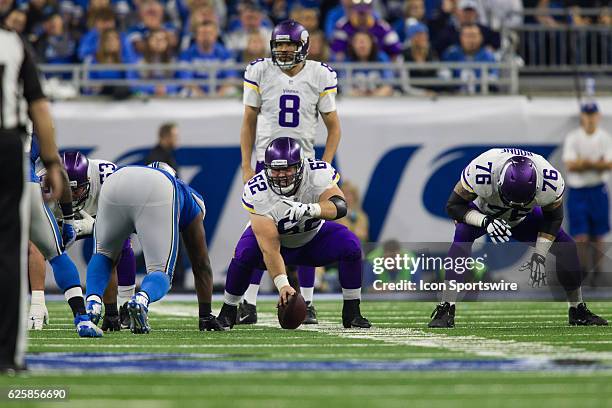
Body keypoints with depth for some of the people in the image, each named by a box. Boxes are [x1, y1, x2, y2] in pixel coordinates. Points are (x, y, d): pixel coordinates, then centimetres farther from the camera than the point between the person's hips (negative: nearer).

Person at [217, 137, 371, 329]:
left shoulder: (318, 173, -28)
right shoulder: (257, 192, -33)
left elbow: (340, 205, -45)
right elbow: (269, 248, -37)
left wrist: (309, 209, -64)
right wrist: (282, 284, -49)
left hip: (313, 237, 2)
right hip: (277, 240, -2)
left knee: (350, 246, -24)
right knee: (244, 254, -30)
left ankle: (352, 312, -7)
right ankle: (227, 312, -7)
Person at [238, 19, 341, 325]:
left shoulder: (320, 77, -3)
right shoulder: (260, 73, -3)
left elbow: (333, 127, 4)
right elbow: (248, 123, 4)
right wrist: (246, 167, -2)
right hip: (266, 162, 0)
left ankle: (307, 303, 8)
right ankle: (249, 304, 0)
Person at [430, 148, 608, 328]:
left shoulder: (550, 181, -34)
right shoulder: (480, 172, -43)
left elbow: (552, 218, -13)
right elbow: (454, 205, -29)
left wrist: (539, 256, -21)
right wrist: (485, 222, -45)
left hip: (522, 219, 3)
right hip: (482, 213, -3)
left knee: (567, 247, -10)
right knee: (462, 234, -35)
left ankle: (578, 311, 13)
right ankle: (445, 310, -34)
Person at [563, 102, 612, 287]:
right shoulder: (572, 138, 0)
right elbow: (570, 165, -11)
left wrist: (584, 162, -18)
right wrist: (596, 164, -15)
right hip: (576, 191, -1)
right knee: (580, 237, -8)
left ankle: (596, 272, 13)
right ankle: (584, 270, -2)